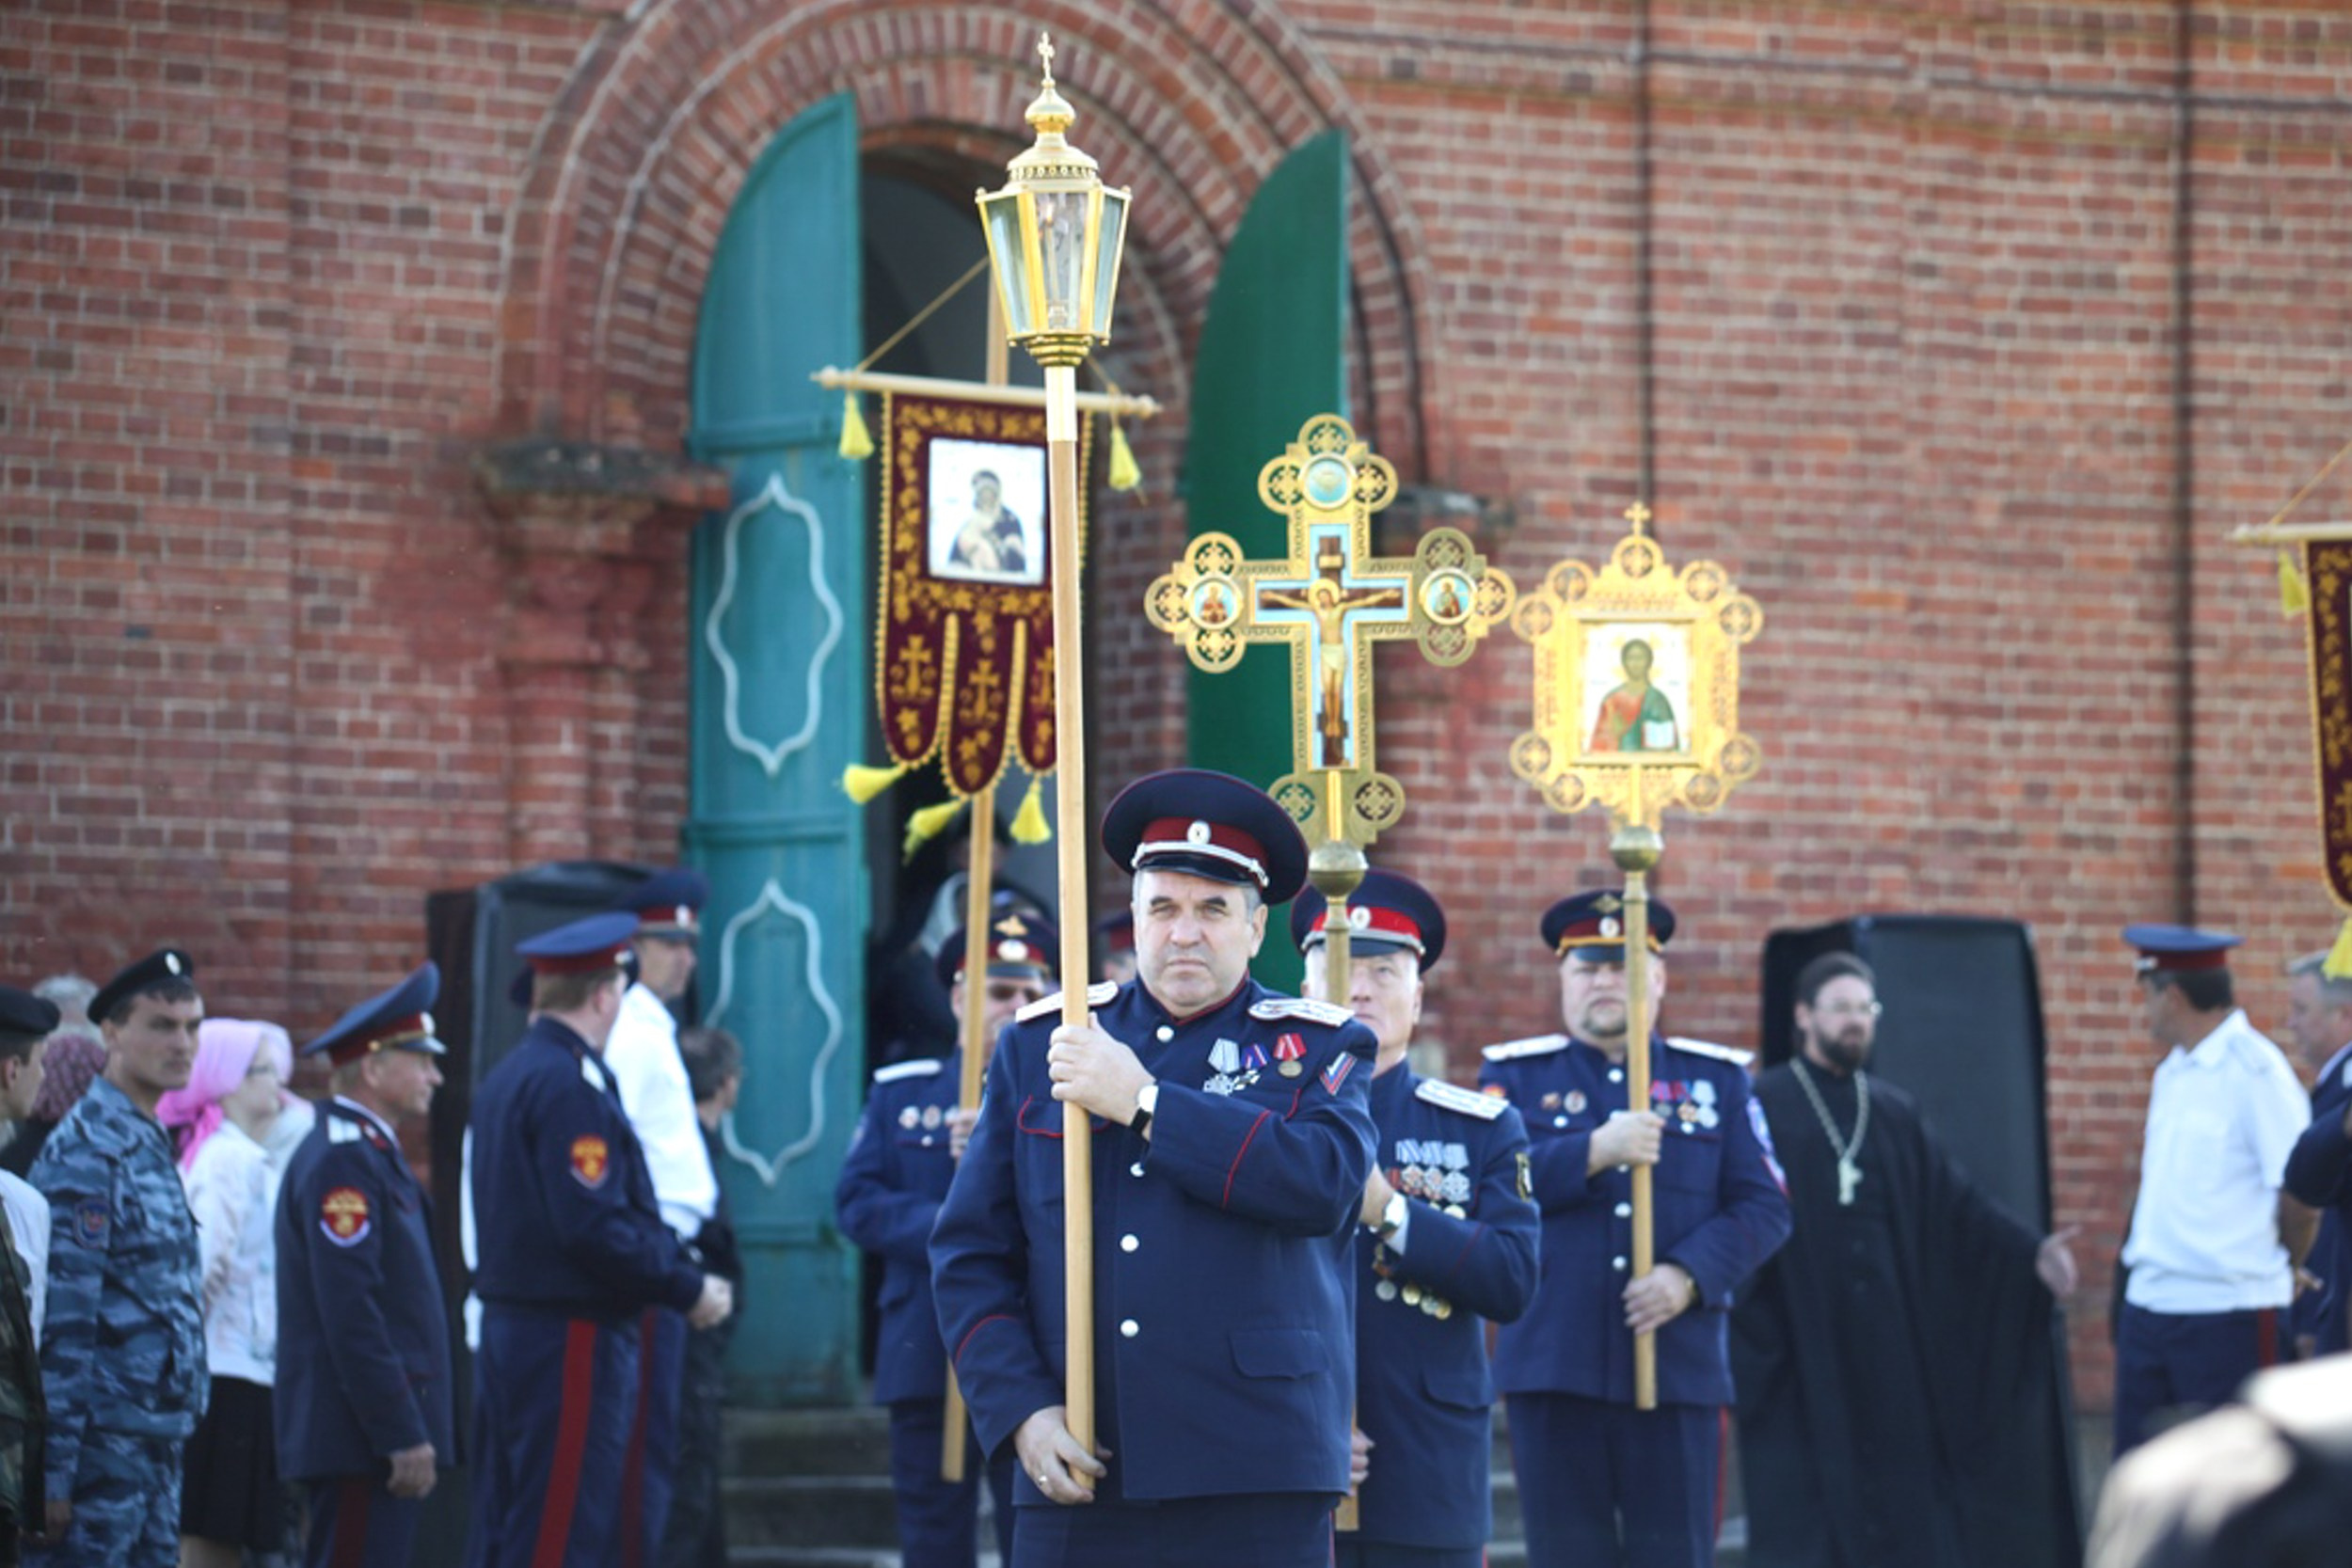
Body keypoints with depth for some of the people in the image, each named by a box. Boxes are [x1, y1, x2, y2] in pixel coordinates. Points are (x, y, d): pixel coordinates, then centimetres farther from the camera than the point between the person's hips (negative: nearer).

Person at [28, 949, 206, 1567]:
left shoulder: (152, 1145, 16)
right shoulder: (86, 1152, -13)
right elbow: (60, 1324, -18)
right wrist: (54, 1473, -20)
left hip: (155, 1445, 9)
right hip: (102, 1444, -9)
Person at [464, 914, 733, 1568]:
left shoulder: (506, 1078, 15)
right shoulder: (571, 1087, -16)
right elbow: (592, 1227, -22)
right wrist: (688, 1290, -12)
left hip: (508, 1330, 10)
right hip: (571, 1342, -10)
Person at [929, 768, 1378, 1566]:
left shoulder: (1315, 1048, 8)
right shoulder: (1035, 1047, 14)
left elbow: (1325, 1184, -13)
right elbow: (969, 1255, 12)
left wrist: (1143, 1100, -11)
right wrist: (1021, 1410, -3)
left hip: (1255, 1479, -2)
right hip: (1075, 1473, 2)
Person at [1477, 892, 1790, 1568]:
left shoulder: (1716, 1079, 12)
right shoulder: (1515, 1075, 9)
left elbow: (1763, 1207, 5)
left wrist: (1689, 1274, -12)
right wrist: (1594, 1152, -17)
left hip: (1679, 1368, 1)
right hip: (1554, 1372, -1)